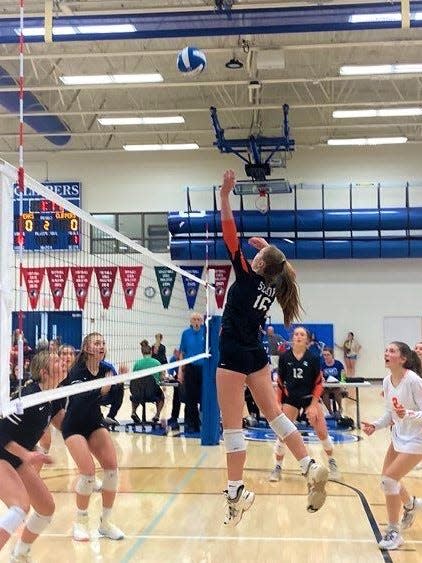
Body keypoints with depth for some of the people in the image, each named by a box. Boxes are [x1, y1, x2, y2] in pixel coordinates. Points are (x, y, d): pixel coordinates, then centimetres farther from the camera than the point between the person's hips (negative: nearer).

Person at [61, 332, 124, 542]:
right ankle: (80, 523, 5)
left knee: (111, 466, -11)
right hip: (74, 427, -5)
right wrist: (100, 391, -49)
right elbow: (79, 398, -35)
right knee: (88, 471, -18)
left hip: (95, 424, 5)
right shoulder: (77, 371, -19)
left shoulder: (106, 370, -5)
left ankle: (105, 522, 4)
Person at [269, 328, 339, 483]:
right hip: (291, 398, 1)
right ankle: (278, 467, 10)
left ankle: (332, 461, 21)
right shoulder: (284, 357, -4)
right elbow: (280, 382, 3)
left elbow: (318, 383, -4)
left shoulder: (313, 358, -7)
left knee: (322, 432, -3)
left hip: (310, 397, 0)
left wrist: (313, 405, -10)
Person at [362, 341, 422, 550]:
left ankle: (394, 532, 5)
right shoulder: (387, 381, -3)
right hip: (399, 436, 8)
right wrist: (375, 426, -8)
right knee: (387, 480, 14)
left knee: (389, 479, -13)